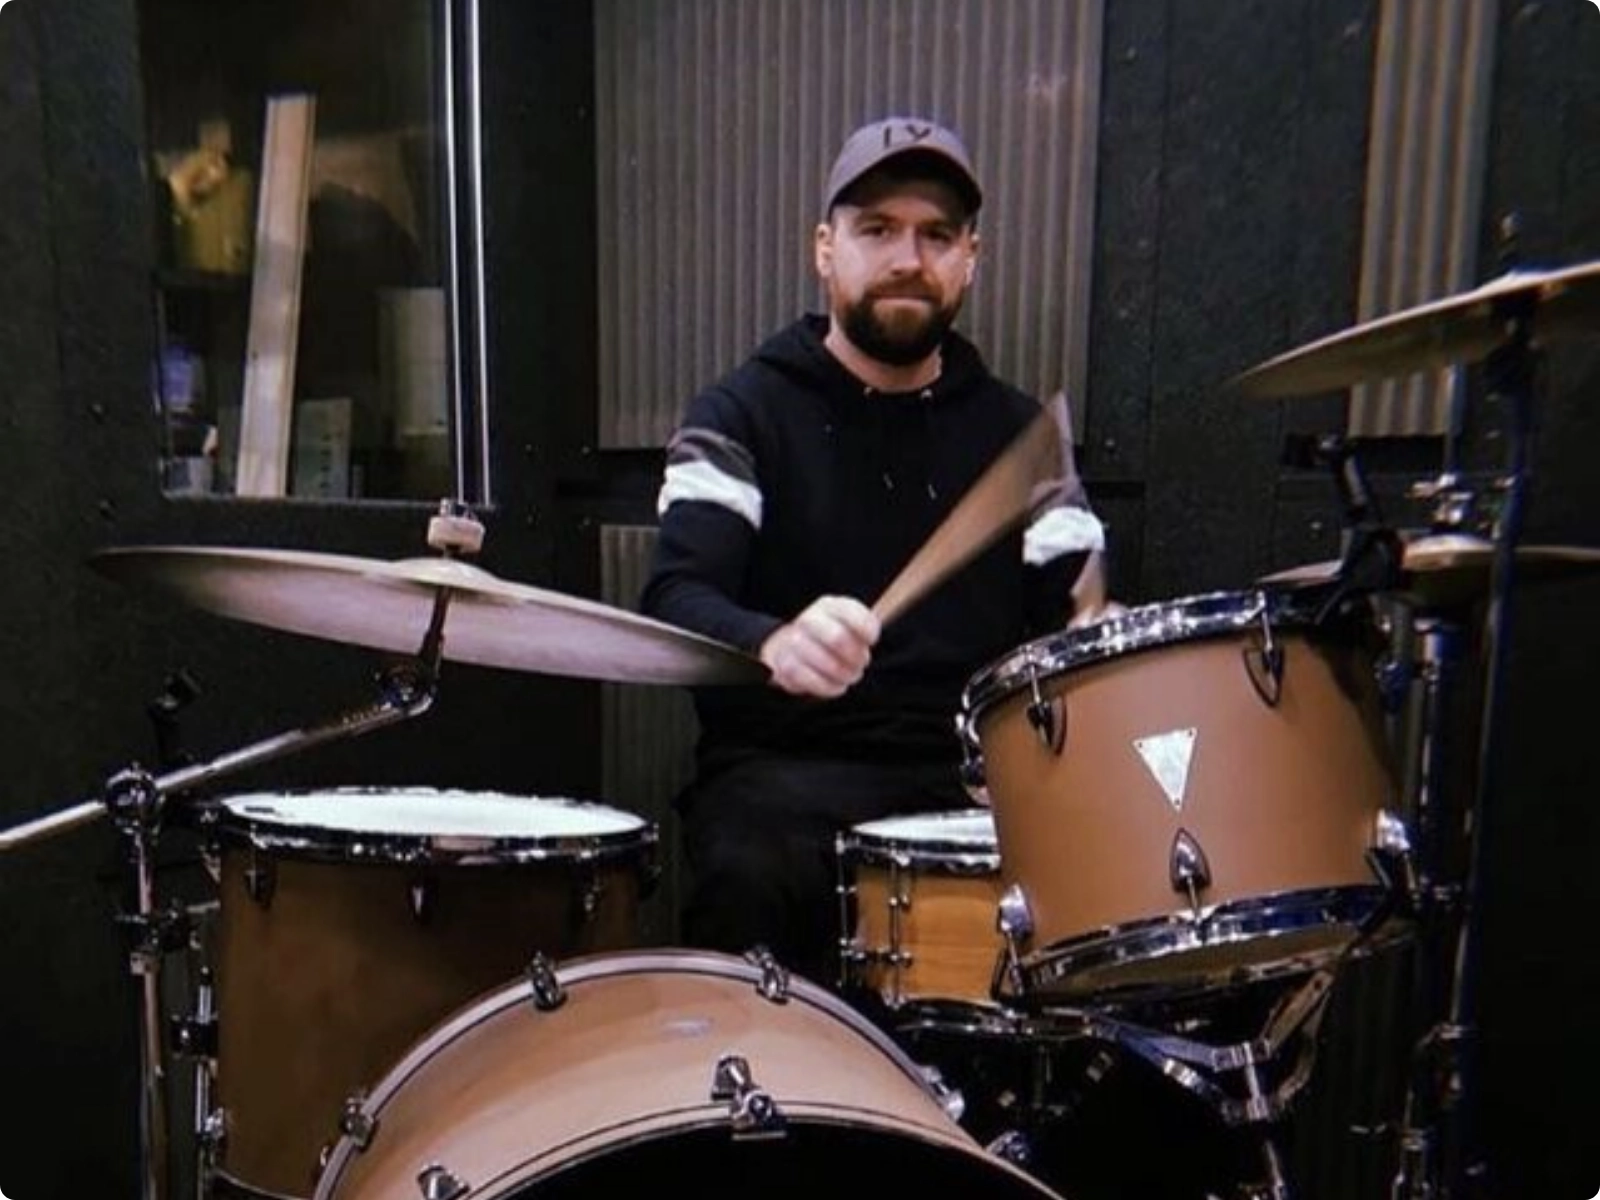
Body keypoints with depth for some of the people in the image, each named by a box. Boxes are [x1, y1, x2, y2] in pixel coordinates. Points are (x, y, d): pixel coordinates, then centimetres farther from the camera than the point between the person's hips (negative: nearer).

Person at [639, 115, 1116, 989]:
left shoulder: (1017, 431, 14)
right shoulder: (741, 416, 3)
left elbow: (1070, 608, 10)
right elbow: (676, 600, -11)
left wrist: (1088, 633, -15)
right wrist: (775, 644, -34)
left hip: (974, 772, 3)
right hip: (785, 769, -2)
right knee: (751, 879, -34)